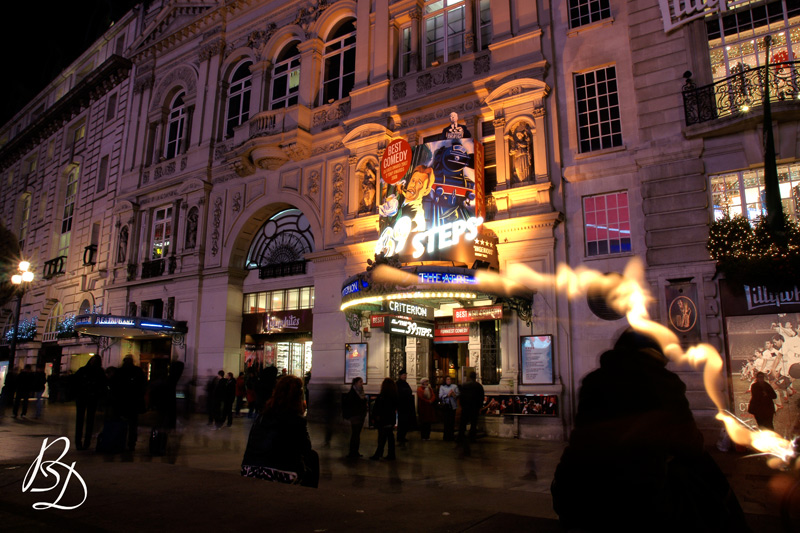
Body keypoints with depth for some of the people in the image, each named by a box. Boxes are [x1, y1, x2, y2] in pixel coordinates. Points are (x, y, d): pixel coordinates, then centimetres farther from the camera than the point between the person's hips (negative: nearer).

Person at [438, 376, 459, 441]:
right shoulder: (442, 387, 8)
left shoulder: (455, 386, 9)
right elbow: (440, 397, -2)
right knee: (446, 422, -3)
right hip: (445, 406, -1)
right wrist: (447, 395, -13)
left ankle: (452, 435, 8)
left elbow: (457, 396, 5)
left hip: (453, 406, 1)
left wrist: (454, 395, -15)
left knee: (452, 421, -1)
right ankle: (446, 436, 4)